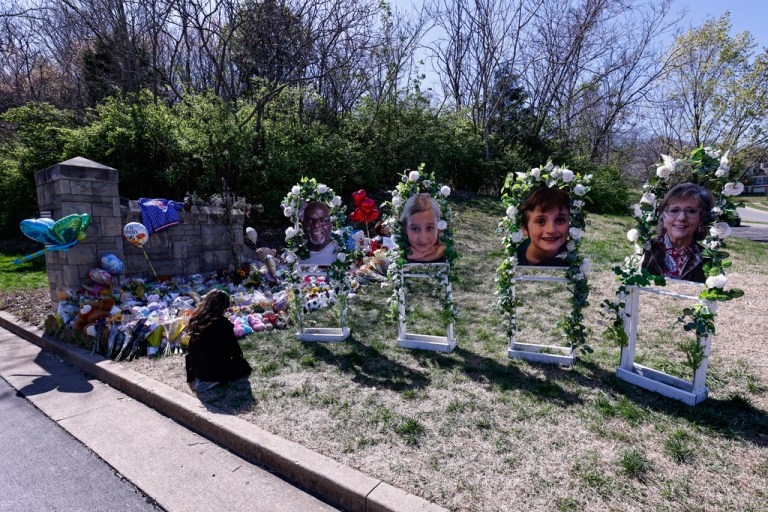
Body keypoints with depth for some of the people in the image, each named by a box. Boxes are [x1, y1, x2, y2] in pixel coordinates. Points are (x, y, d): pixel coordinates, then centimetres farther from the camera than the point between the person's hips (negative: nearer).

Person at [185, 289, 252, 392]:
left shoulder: (196, 320, -3)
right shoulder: (223, 323, -21)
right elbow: (233, 345, -8)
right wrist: (239, 355, 15)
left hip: (195, 368, 7)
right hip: (214, 369, -7)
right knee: (245, 366, 13)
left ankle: (200, 378, 8)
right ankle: (214, 381, -7)